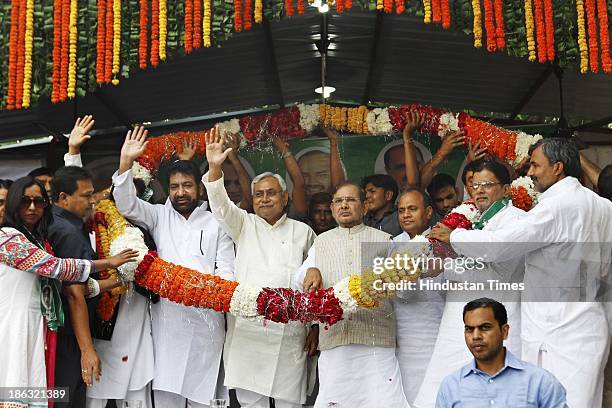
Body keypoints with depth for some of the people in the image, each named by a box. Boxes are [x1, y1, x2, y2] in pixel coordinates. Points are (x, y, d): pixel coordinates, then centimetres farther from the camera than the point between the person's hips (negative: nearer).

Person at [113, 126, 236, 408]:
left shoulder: (216, 224, 10)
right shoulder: (159, 216, 13)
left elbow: (227, 272, 6)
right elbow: (127, 204, -3)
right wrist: (126, 161, -14)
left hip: (206, 319, 0)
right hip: (167, 318, 1)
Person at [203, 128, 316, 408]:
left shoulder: (303, 232, 12)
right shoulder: (244, 225, 13)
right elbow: (221, 206, -5)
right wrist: (215, 168, -22)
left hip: (289, 331, 0)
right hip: (248, 329, 0)